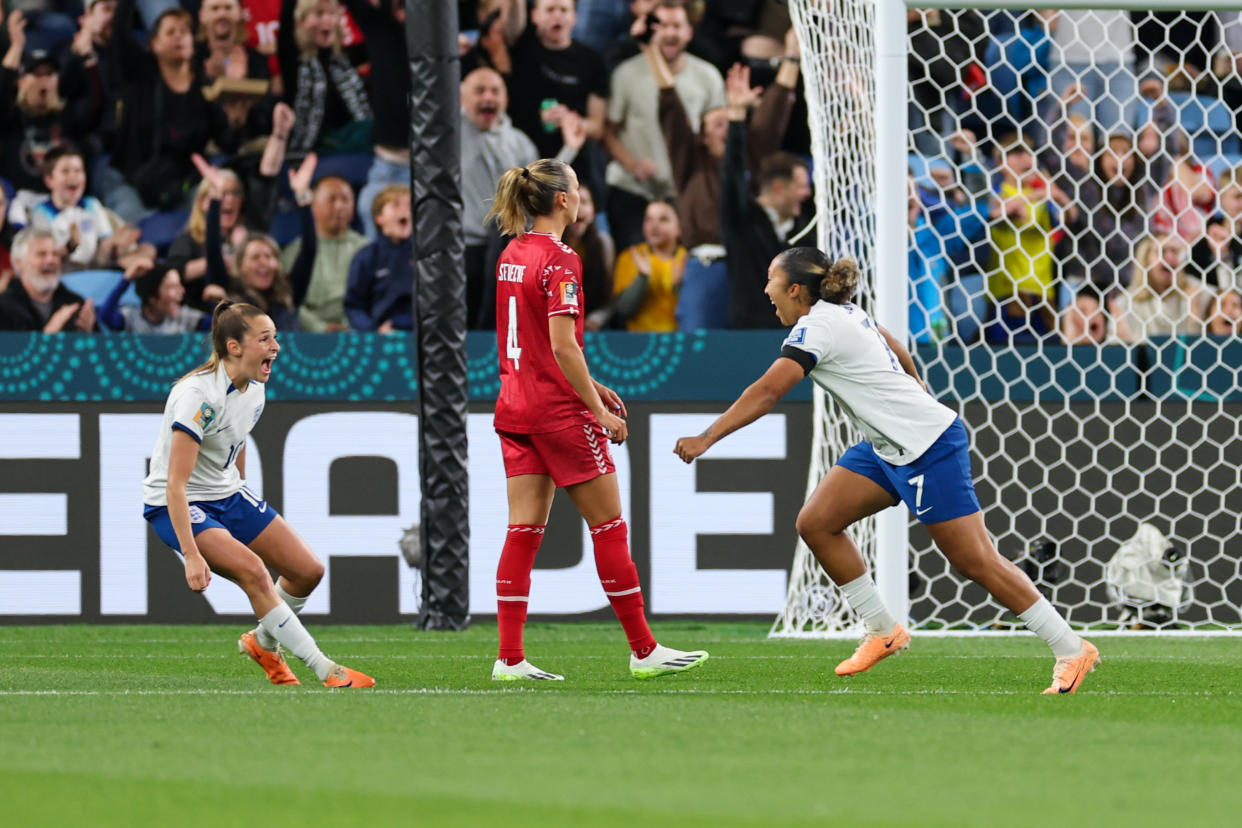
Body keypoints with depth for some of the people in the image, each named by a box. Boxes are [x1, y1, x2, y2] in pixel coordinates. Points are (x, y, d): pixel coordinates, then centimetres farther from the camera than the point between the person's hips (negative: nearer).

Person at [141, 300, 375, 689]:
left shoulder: (254, 390, -2)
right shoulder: (198, 395, -28)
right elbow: (175, 484, -31)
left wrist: (244, 505, 23)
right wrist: (191, 554, -36)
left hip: (228, 496, 8)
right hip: (176, 507, -8)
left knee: (308, 570, 1)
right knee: (251, 569, -28)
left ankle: (264, 642, 29)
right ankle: (326, 670, -24)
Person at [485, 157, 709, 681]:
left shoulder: (512, 255, 10)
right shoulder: (559, 261, -15)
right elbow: (563, 346, -21)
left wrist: (586, 385, 20)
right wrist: (599, 409, -15)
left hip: (515, 402, 8)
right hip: (558, 410, -8)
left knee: (524, 530, 5)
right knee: (609, 524, 2)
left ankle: (509, 658, -1)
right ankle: (644, 651, 7)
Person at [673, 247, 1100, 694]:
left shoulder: (816, 327, -17)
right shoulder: (844, 311, 9)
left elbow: (767, 392, -26)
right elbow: (895, 347, 26)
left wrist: (706, 438, -26)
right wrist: (915, 386, 43)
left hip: (931, 447, -10)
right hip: (886, 447, 10)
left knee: (975, 561, -8)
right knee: (815, 523, 2)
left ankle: (1072, 651, -2)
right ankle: (883, 631, 11)